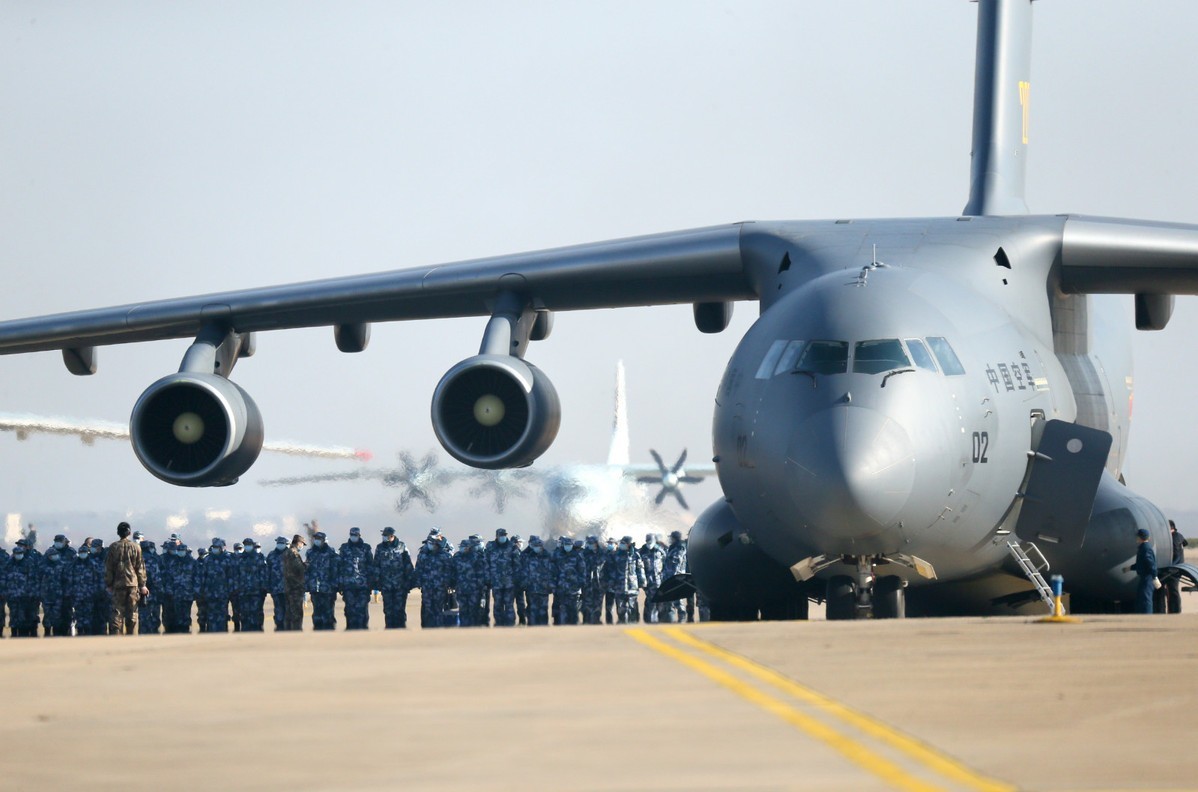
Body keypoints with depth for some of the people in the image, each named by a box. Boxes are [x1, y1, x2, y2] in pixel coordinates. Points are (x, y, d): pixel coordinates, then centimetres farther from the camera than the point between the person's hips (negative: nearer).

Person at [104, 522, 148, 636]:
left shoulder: (113, 547, -1)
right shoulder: (135, 547, 1)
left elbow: (108, 567, 2)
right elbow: (140, 567, 3)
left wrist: (108, 584, 9)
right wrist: (142, 585, 8)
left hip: (118, 584, 0)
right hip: (133, 583, 0)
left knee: (117, 613, 1)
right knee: (132, 613, 5)